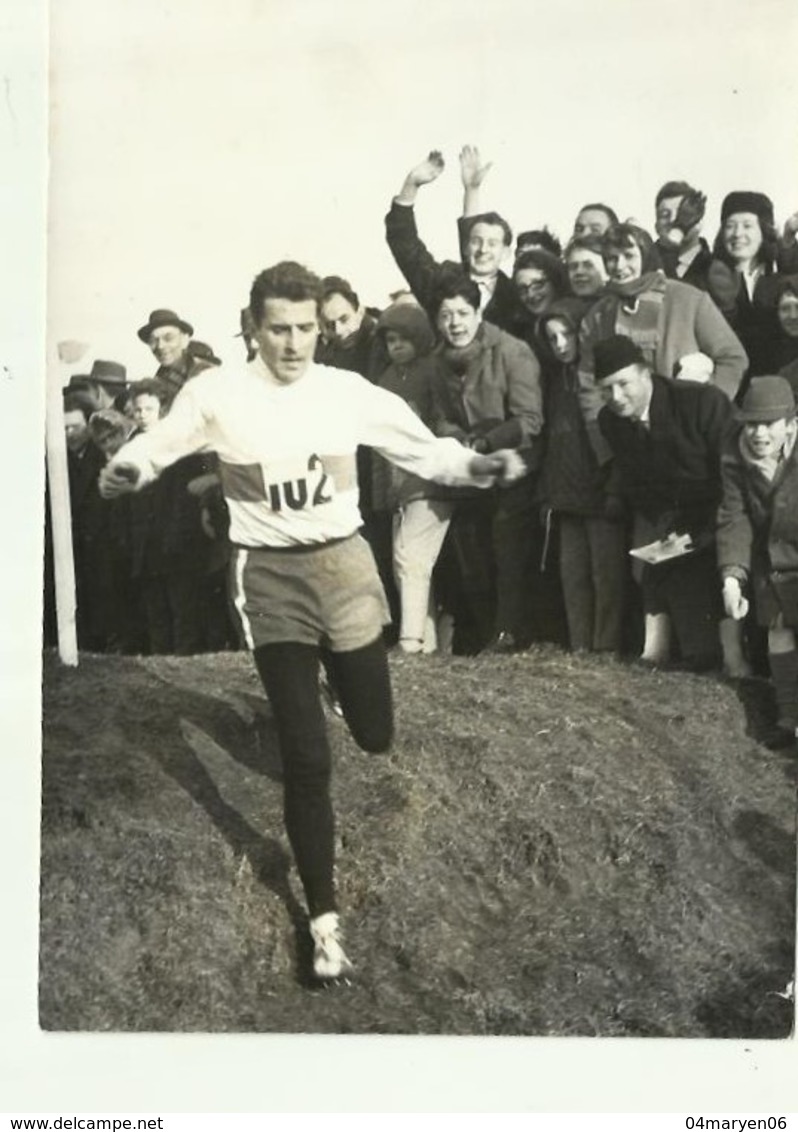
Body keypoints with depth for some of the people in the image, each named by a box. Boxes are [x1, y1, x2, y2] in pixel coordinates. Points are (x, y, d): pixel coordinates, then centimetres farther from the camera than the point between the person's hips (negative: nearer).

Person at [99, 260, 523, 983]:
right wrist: (126, 469, -19)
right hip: (269, 575, -2)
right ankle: (324, 917, 12)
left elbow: (424, 449, 4)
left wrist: (477, 467, -14)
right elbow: (155, 445, 4)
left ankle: (299, 699, 51)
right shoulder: (217, 393, -7)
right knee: (308, 758, -4)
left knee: (375, 734, 12)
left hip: (344, 564, 2)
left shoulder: (349, 392, -3)